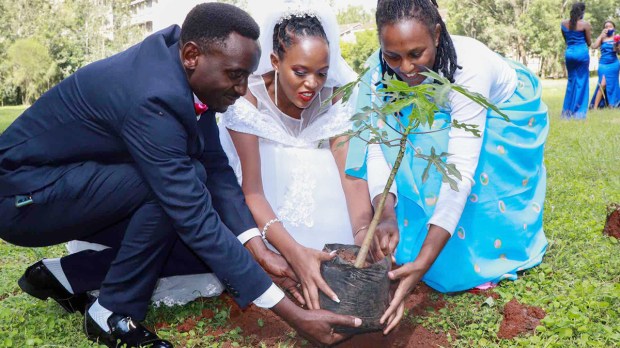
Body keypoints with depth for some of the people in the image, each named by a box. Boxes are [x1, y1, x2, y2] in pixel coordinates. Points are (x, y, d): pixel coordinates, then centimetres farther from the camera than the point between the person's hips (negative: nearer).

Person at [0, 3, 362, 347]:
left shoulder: (182, 68, -8)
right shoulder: (154, 98, -33)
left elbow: (214, 165, -4)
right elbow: (197, 221, -34)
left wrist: (262, 254, -15)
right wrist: (295, 315, -32)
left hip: (78, 186, 9)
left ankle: (65, 273, 10)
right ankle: (114, 313, -10)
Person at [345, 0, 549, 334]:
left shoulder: (469, 65, -42)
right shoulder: (380, 69, -29)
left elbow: (461, 169, -47)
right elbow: (379, 143, -30)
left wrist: (424, 263, -54)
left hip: (506, 115, -4)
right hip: (442, 116, 4)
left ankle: (492, 256, 10)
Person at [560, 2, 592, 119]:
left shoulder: (564, 23, 5)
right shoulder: (585, 24, -6)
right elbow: (589, 43, 2)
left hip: (569, 53, 4)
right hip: (582, 53, -4)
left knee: (571, 81, 14)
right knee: (581, 81, 3)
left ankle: (568, 111, 15)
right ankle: (578, 111, 2)